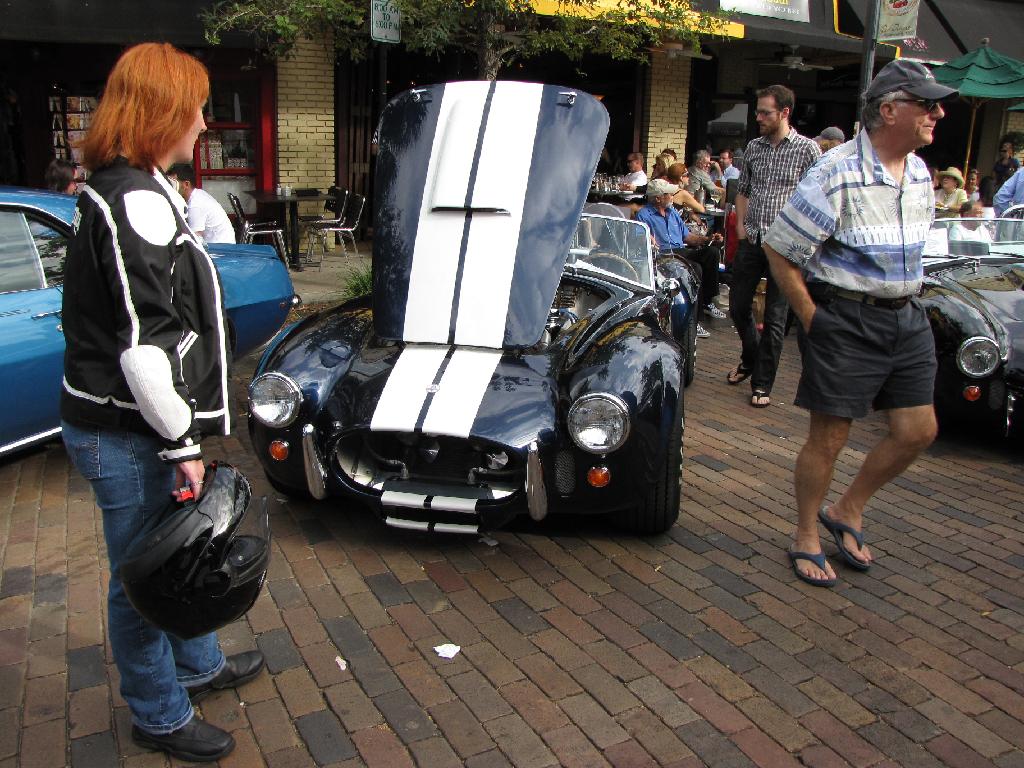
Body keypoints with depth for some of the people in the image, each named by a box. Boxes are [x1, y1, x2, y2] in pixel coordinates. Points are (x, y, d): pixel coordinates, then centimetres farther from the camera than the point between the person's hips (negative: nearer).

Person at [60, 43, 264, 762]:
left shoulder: (127, 192, 12)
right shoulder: (137, 204, -22)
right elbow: (144, 348, -26)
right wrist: (182, 444, -20)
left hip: (130, 426, 10)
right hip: (129, 436, -10)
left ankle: (199, 665, 45)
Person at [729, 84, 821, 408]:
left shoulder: (807, 149, -5)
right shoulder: (754, 147, 10)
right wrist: (740, 223, 7)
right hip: (751, 240, 5)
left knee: (774, 318, 1)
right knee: (738, 307, 11)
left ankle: (762, 384, 9)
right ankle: (750, 358, 37)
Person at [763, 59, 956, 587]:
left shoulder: (920, 173, 9)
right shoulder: (837, 173, -17)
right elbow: (780, 251, -15)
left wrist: (903, 302, 14)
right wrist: (811, 319, -12)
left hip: (906, 319, 8)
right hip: (846, 321, -8)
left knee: (917, 431, 9)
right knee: (828, 438, 1)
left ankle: (847, 513, 29)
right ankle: (806, 538, 21)